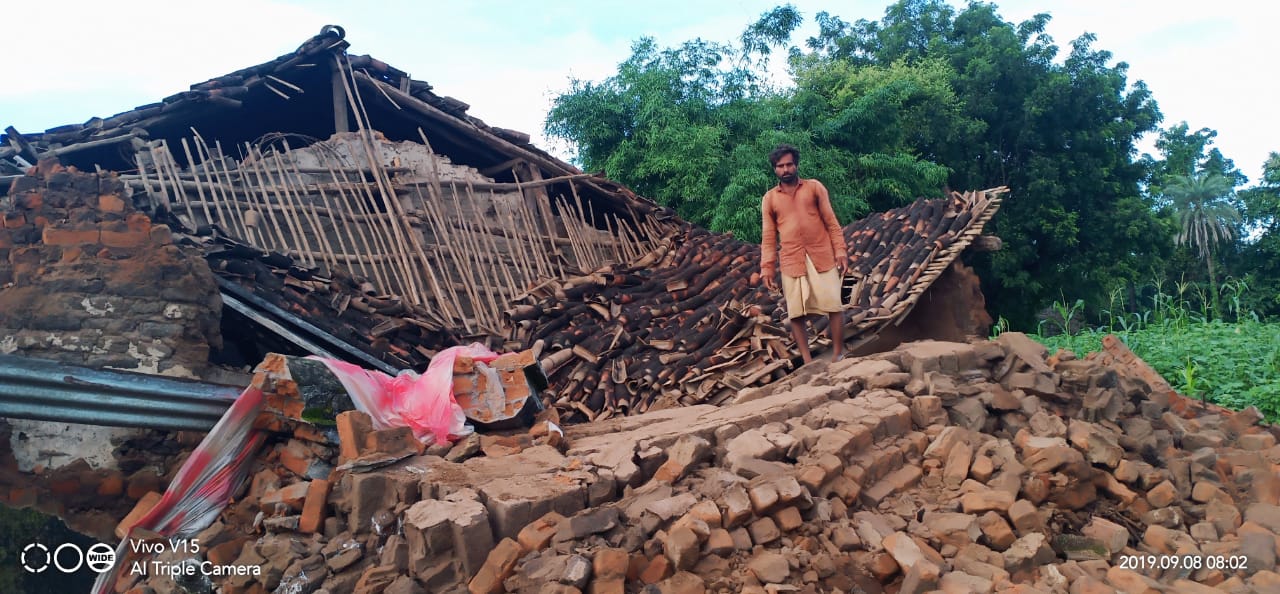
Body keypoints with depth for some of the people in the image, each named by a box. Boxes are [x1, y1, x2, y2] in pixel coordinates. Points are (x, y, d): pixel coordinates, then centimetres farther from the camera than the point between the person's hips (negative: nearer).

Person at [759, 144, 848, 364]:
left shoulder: (815, 187, 7)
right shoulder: (769, 198, 9)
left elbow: (831, 222, 6)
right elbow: (769, 237, 8)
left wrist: (840, 251, -4)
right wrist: (767, 268, 0)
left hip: (822, 256, -1)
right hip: (791, 261, 1)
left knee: (834, 305, -4)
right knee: (796, 313, 0)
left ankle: (838, 356, 6)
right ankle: (808, 362, 8)